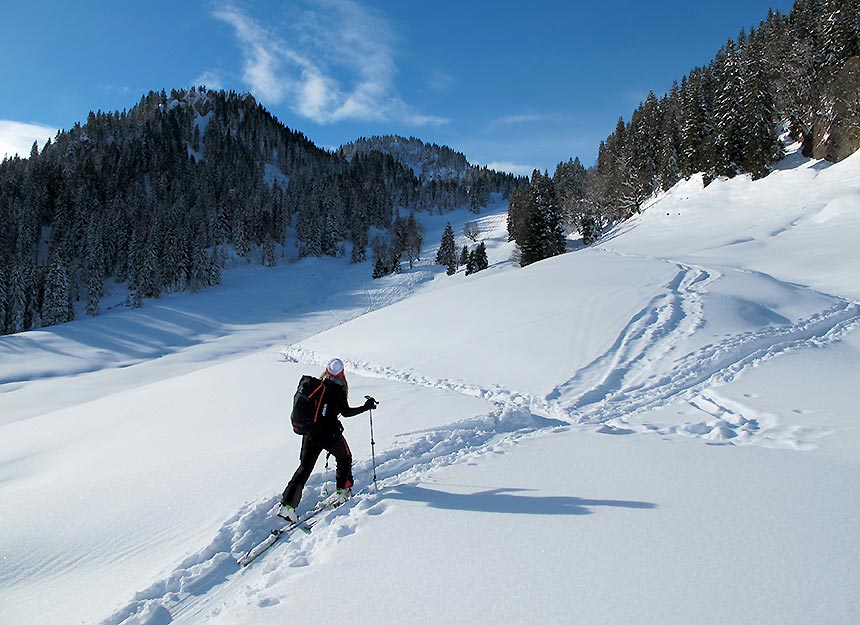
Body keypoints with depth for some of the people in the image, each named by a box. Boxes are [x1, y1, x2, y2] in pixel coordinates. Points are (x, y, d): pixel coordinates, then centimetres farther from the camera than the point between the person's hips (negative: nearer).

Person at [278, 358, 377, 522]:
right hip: (329, 433, -5)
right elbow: (346, 412, -10)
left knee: (304, 468, 9)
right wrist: (366, 407, -1)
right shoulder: (337, 389, -12)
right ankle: (343, 490, 28)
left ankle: (287, 504, 2)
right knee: (345, 458, 22)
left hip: (309, 433, 5)